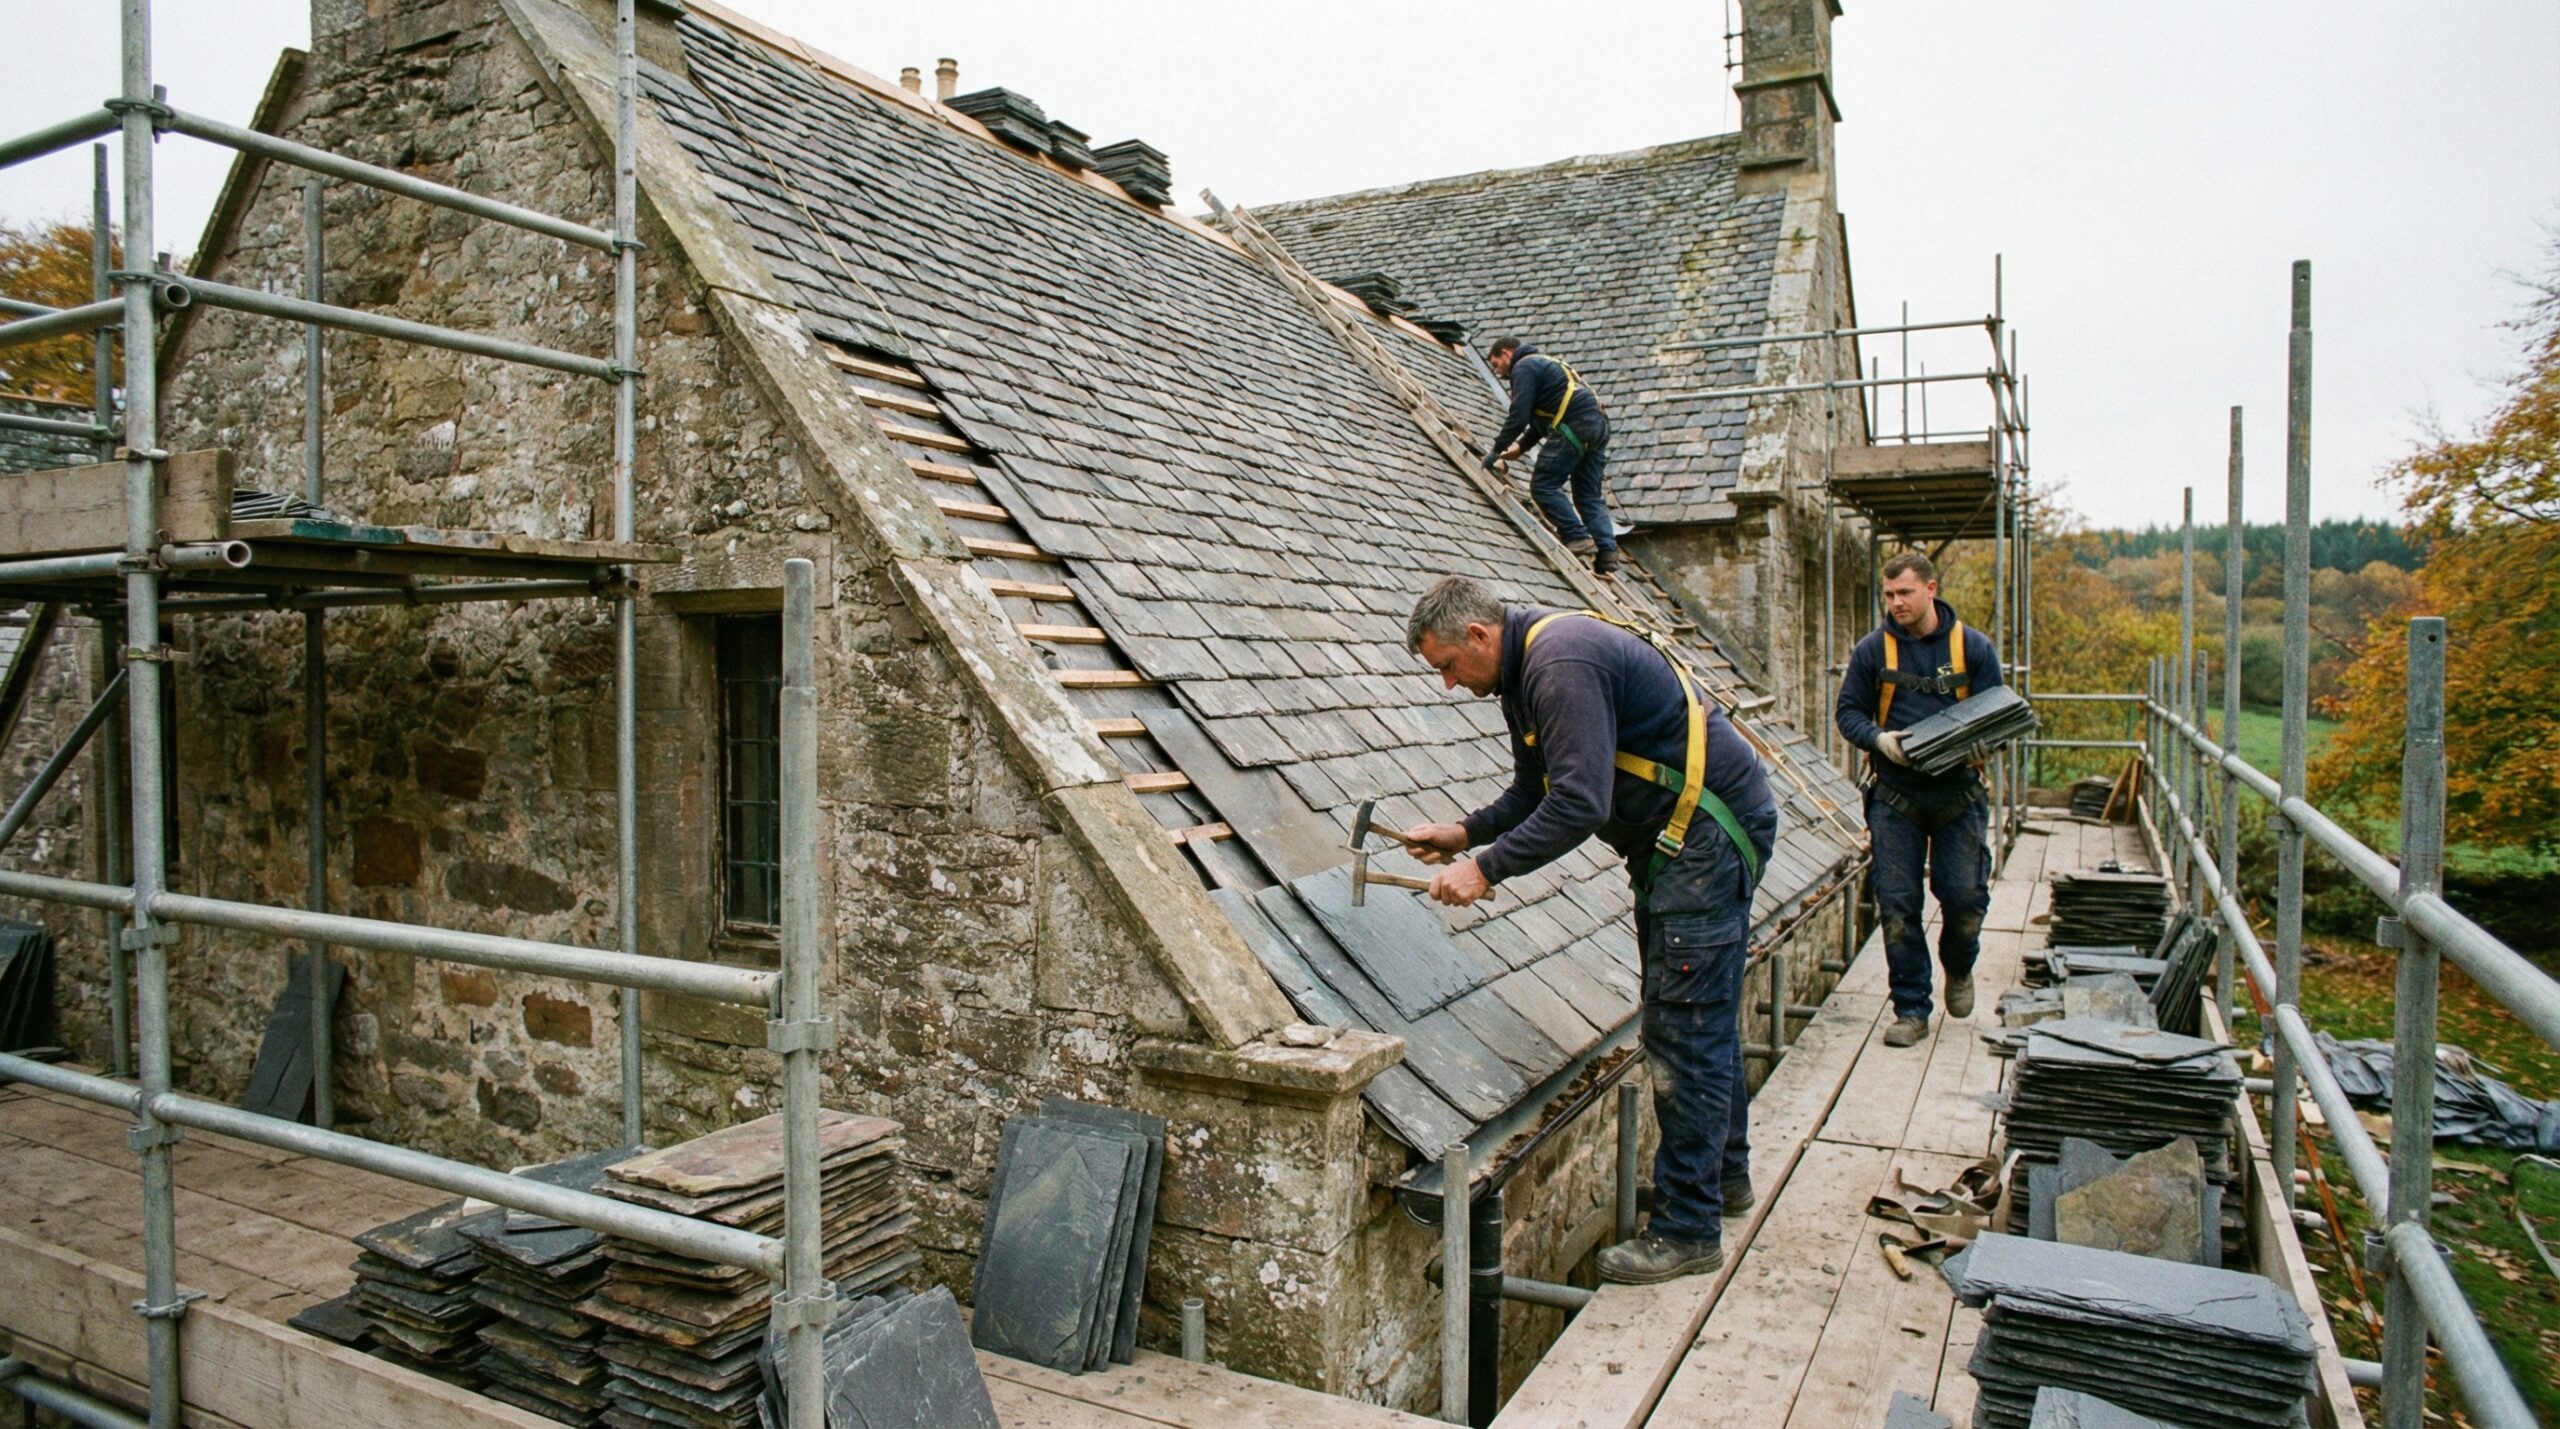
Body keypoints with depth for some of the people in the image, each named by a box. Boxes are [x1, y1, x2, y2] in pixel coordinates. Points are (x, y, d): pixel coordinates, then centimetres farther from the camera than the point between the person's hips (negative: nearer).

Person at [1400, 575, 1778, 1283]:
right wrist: (1467, 833, 3)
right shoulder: (1526, 669, 10)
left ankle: (1688, 1229, 2)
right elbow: (1534, 790, 16)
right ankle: (1724, 1173, 36)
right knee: (1701, 1016, 20)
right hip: (1680, 835, 11)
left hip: (1709, 834, -11)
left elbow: (1580, 804, -31)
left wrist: (1486, 868, -27)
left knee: (1684, 1029, -7)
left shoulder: (1561, 664, -24)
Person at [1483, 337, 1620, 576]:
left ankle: (1578, 539, -11)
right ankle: (1606, 552, -1)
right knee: (1590, 495, 9)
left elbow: (1518, 415, -10)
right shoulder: (1542, 363, 32)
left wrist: (1497, 449, -3)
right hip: (1598, 425, 10)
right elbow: (1542, 417, 32)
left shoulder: (1523, 367, 0)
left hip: (1575, 428, -10)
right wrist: (1520, 447, 25)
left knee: (1543, 486, -4)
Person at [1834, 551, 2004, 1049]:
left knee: (1965, 896, 0)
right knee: (1897, 905, -1)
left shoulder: (1973, 647, 0)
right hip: (1895, 796, 0)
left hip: (1957, 792, 0)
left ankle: (1958, 969, 34)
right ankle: (1911, 1011, 11)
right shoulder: (1873, 648, 0)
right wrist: (1879, 738, -16)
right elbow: (1849, 711, 4)